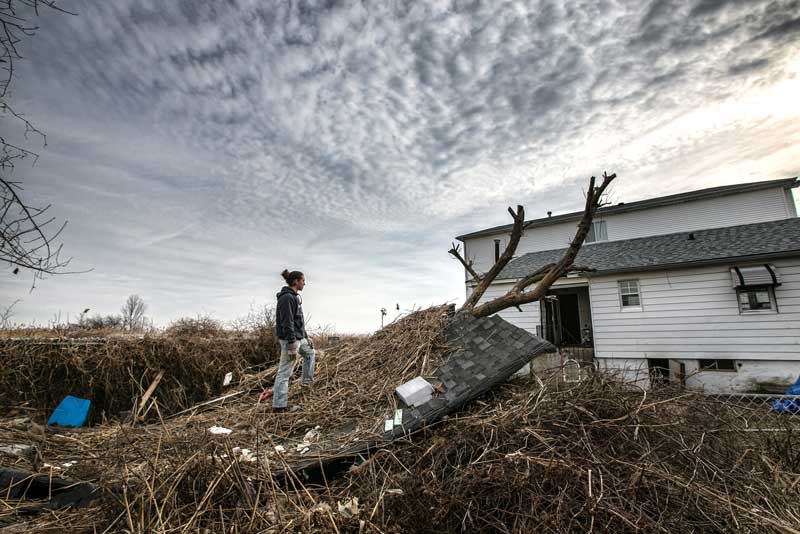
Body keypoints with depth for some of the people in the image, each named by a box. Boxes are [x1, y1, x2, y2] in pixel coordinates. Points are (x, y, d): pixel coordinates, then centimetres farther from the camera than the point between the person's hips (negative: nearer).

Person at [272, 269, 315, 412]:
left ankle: (307, 380, 42)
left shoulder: (294, 297, 13)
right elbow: (287, 323, -23)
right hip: (289, 339, -10)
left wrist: (305, 337, 23)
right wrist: (291, 345, -26)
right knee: (284, 372, -5)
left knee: (310, 352, 29)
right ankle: (278, 405, 1)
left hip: (298, 337, 10)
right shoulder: (286, 298, -18)